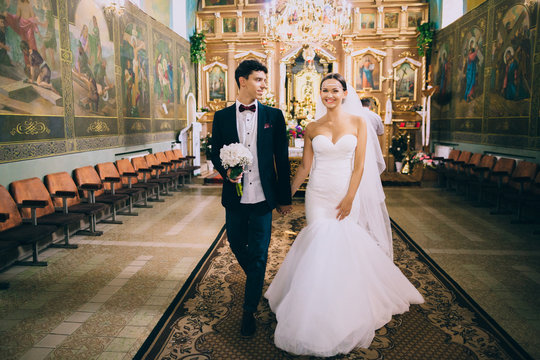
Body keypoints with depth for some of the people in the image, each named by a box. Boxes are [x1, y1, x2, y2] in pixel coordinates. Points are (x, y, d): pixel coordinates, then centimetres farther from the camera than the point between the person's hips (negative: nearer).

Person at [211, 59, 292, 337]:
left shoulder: (274, 115, 1)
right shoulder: (222, 116, 3)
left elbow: (282, 158, 2)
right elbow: (215, 153, 8)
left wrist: (284, 197, 3)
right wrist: (226, 171, -14)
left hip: (263, 198, -2)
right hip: (234, 198, 2)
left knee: (259, 255, 3)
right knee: (237, 246, 18)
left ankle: (249, 310, 19)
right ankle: (255, 280, 49)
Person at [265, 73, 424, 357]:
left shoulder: (358, 124, 1)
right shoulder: (312, 128, 4)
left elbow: (359, 166, -3)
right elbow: (305, 167, 7)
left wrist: (349, 198, -9)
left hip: (346, 194, -1)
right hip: (318, 195, 1)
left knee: (344, 247, 0)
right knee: (319, 246, -2)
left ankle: (344, 317, 24)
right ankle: (319, 315, 18)